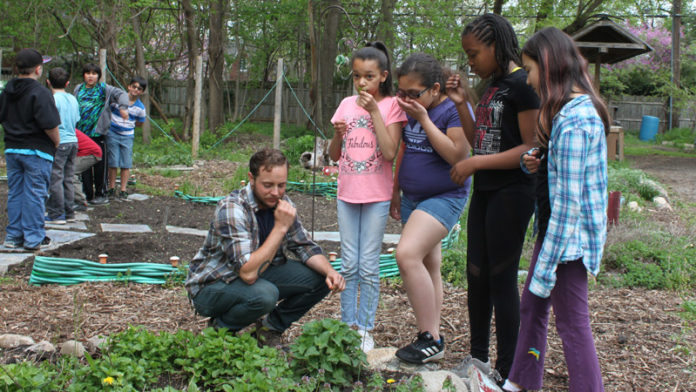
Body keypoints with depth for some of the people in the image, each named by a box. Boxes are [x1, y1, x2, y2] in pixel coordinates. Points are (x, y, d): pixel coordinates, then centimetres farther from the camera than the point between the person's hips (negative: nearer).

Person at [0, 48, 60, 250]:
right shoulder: (40, 92, -15)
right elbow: (49, 125, -20)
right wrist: (56, 141, -4)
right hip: (36, 150, -7)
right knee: (34, 194, -1)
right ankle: (34, 238, 3)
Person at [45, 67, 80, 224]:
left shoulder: (54, 99, -12)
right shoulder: (73, 99, 10)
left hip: (59, 142, -7)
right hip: (73, 141, 7)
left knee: (55, 179, -2)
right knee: (68, 179, 13)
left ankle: (57, 214, -1)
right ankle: (69, 212, 17)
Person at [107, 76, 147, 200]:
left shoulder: (140, 107, -3)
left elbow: (140, 122, 11)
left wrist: (127, 125, 5)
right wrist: (114, 123, -4)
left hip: (127, 136, 2)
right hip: (113, 134, -2)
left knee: (126, 164, 1)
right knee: (113, 162, 1)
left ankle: (123, 190, 10)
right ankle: (111, 189, 12)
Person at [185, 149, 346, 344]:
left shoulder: (281, 203, -6)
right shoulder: (231, 209, -29)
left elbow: (305, 247, 5)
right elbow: (248, 273, -37)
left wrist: (330, 271, -16)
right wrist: (281, 227, -34)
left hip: (258, 273, 7)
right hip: (212, 286, -7)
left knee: (320, 279, -9)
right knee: (263, 294, -37)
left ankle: (272, 326, 10)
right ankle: (222, 328, -6)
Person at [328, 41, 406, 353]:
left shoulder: (391, 106, -5)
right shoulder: (347, 104, 7)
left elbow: (390, 152, -18)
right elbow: (334, 155, 10)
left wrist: (374, 110, -18)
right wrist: (338, 133, -11)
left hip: (376, 195, -4)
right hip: (347, 193, 4)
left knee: (369, 266, 1)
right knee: (349, 265, 9)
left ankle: (365, 328, 11)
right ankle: (347, 324, 18)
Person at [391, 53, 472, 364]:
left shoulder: (455, 110, -13)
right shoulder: (410, 111, 7)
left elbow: (456, 155, -23)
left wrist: (424, 118, -21)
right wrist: (396, 193, 20)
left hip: (444, 197, -8)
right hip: (413, 198, 8)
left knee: (407, 254, -23)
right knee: (428, 267, 12)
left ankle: (430, 339, -15)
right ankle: (433, 336, 21)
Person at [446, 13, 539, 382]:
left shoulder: (521, 85, -14)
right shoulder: (492, 86, 12)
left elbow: (532, 148, -19)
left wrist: (476, 163, -21)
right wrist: (461, 103, 5)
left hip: (512, 192, -9)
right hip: (485, 190, 9)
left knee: (501, 278, -2)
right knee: (476, 275, 14)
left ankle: (506, 373, 10)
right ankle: (478, 357, 29)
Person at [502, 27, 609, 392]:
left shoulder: (572, 121, -24)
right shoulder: (582, 106, 8)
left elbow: (568, 201, -24)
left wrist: (547, 265, -20)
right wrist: (537, 161, -2)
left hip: (569, 233, -10)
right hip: (558, 225, 10)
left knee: (571, 321, 1)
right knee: (532, 302, 20)